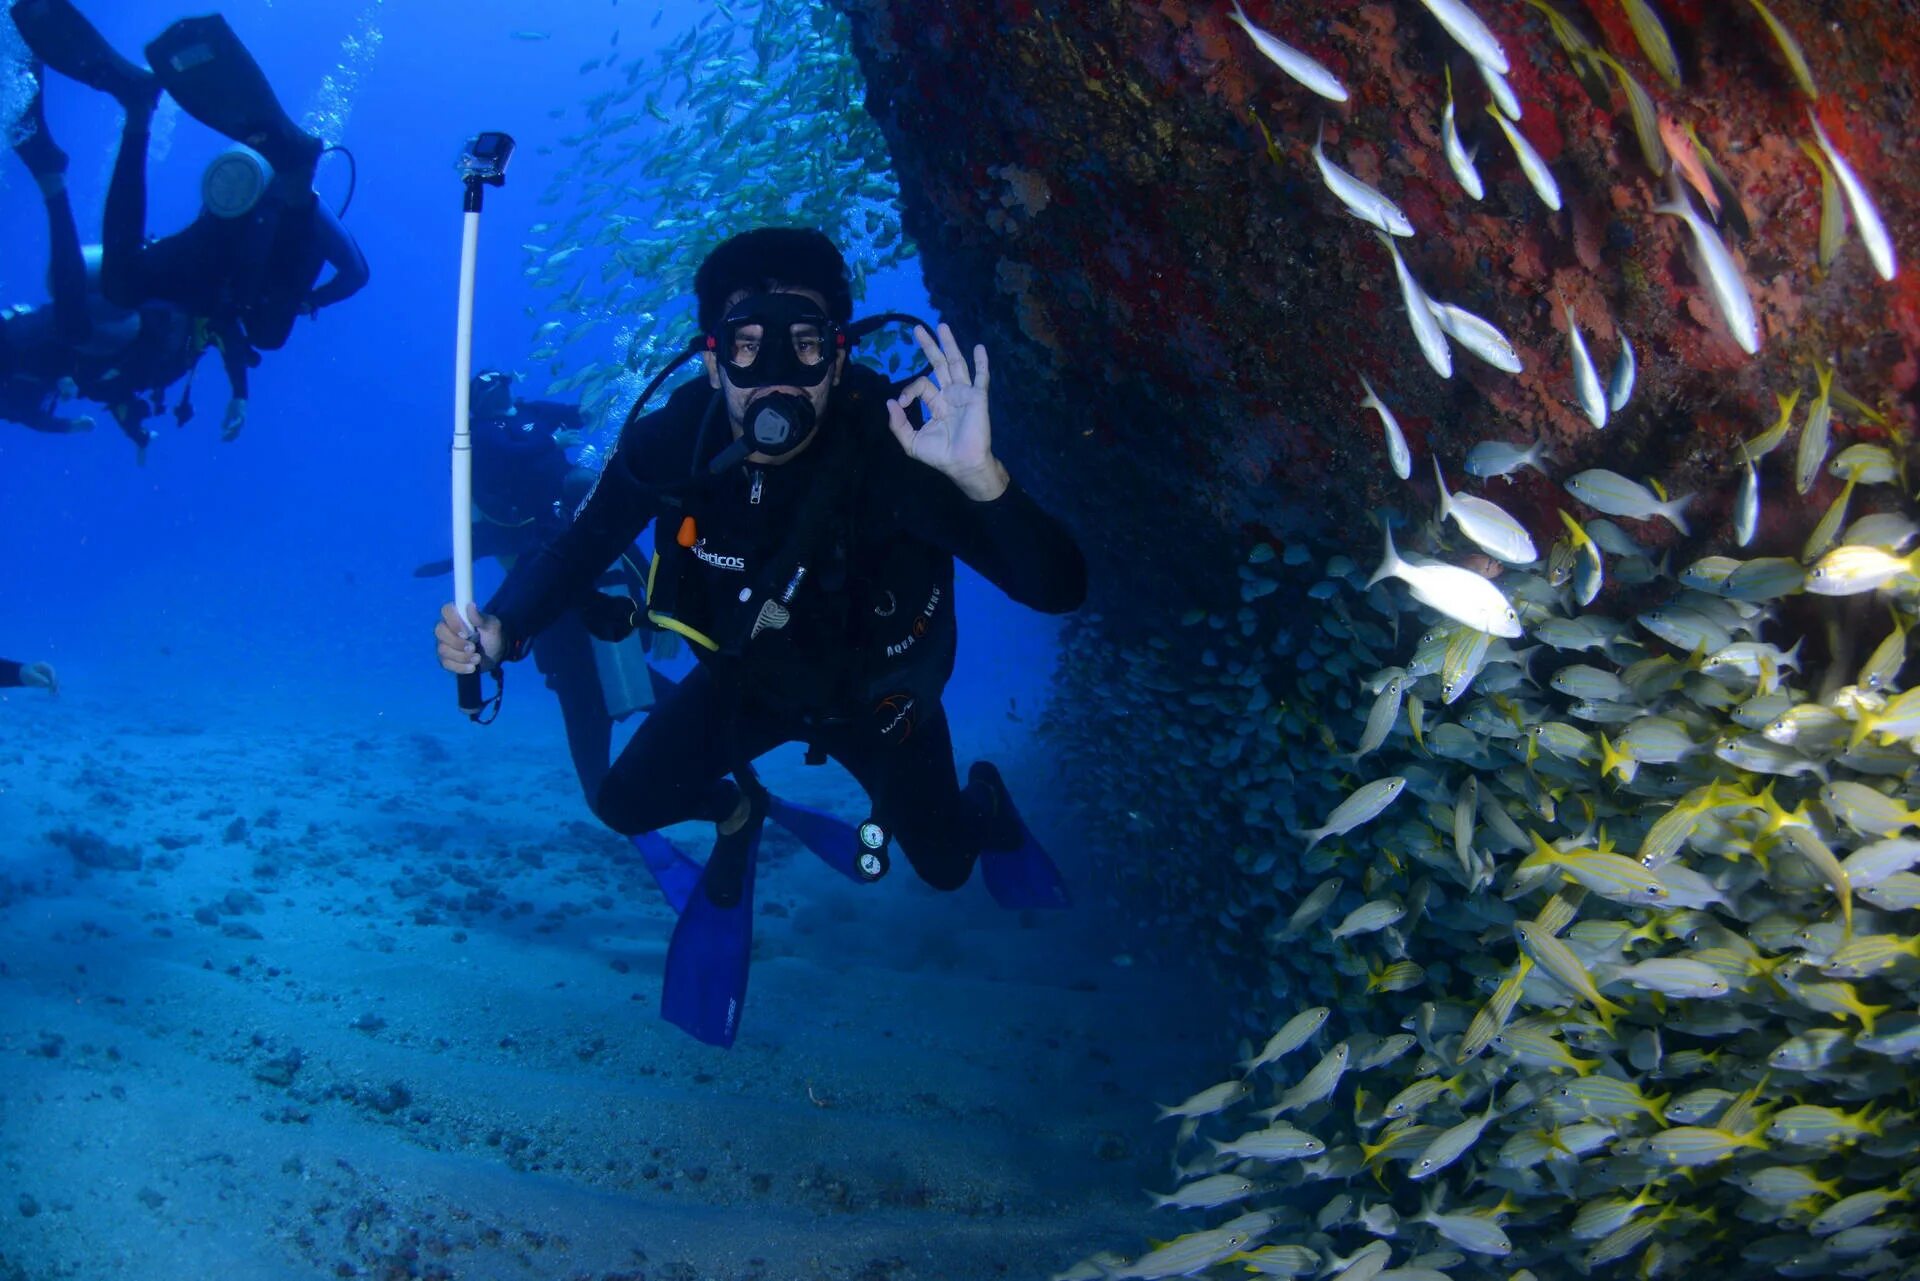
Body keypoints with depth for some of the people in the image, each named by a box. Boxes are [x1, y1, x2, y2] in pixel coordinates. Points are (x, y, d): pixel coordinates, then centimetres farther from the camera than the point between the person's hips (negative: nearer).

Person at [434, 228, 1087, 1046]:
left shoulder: (894, 450, -39)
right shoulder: (668, 441, -29)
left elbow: (1057, 588, -46)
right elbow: (575, 551, -14)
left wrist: (981, 479, -66)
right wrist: (499, 630, -35)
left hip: (873, 693, -2)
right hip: (743, 680, 2)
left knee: (943, 866, 10)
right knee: (625, 805, -6)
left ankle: (984, 802, 49)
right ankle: (736, 815, 30)